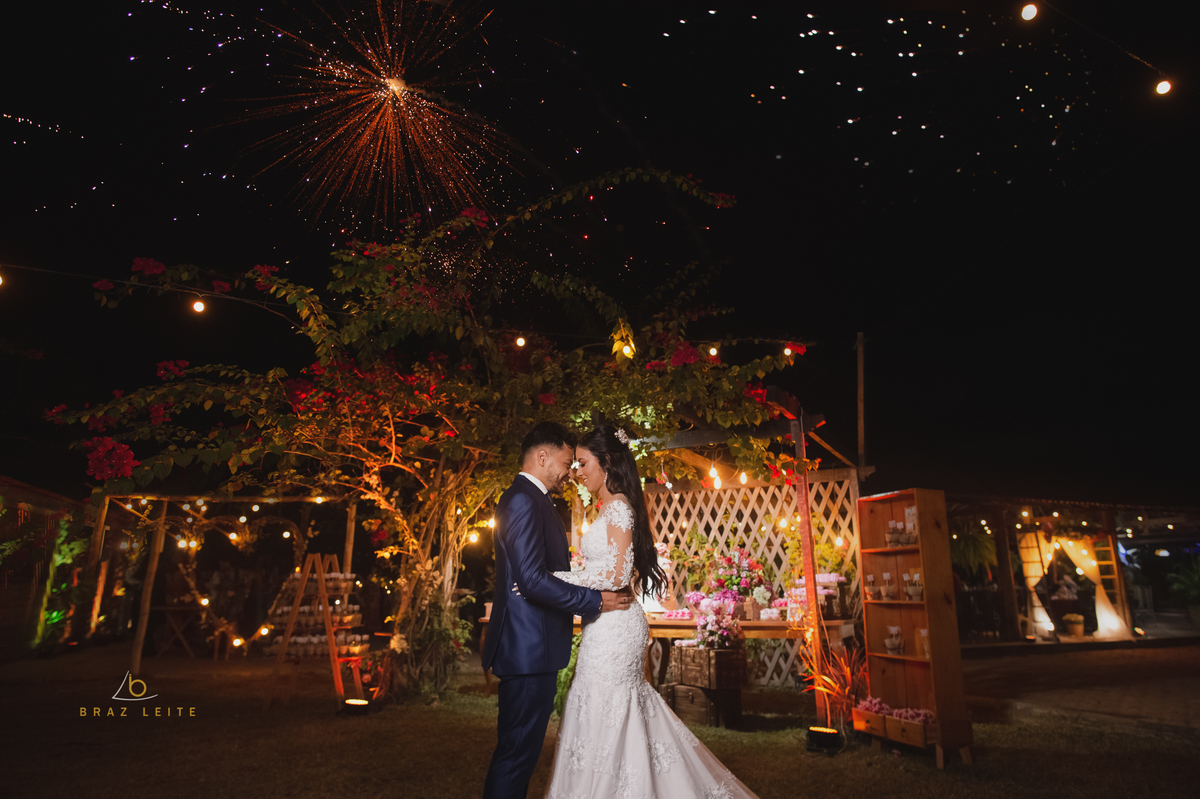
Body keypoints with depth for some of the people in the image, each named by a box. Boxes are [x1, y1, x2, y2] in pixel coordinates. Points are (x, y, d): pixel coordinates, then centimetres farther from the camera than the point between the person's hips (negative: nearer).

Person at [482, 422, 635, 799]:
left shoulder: (531, 499, 16)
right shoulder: (524, 500, -17)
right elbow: (532, 580, -25)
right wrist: (595, 600, -16)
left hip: (530, 646, 11)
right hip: (529, 649, -11)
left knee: (521, 750, 19)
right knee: (517, 752, 0)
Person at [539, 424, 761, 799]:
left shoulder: (618, 506, -14)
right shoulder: (611, 508, 14)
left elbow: (617, 574, -21)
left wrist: (553, 578, -20)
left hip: (613, 627, -9)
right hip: (608, 624, 9)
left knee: (603, 721, 0)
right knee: (626, 715, 16)